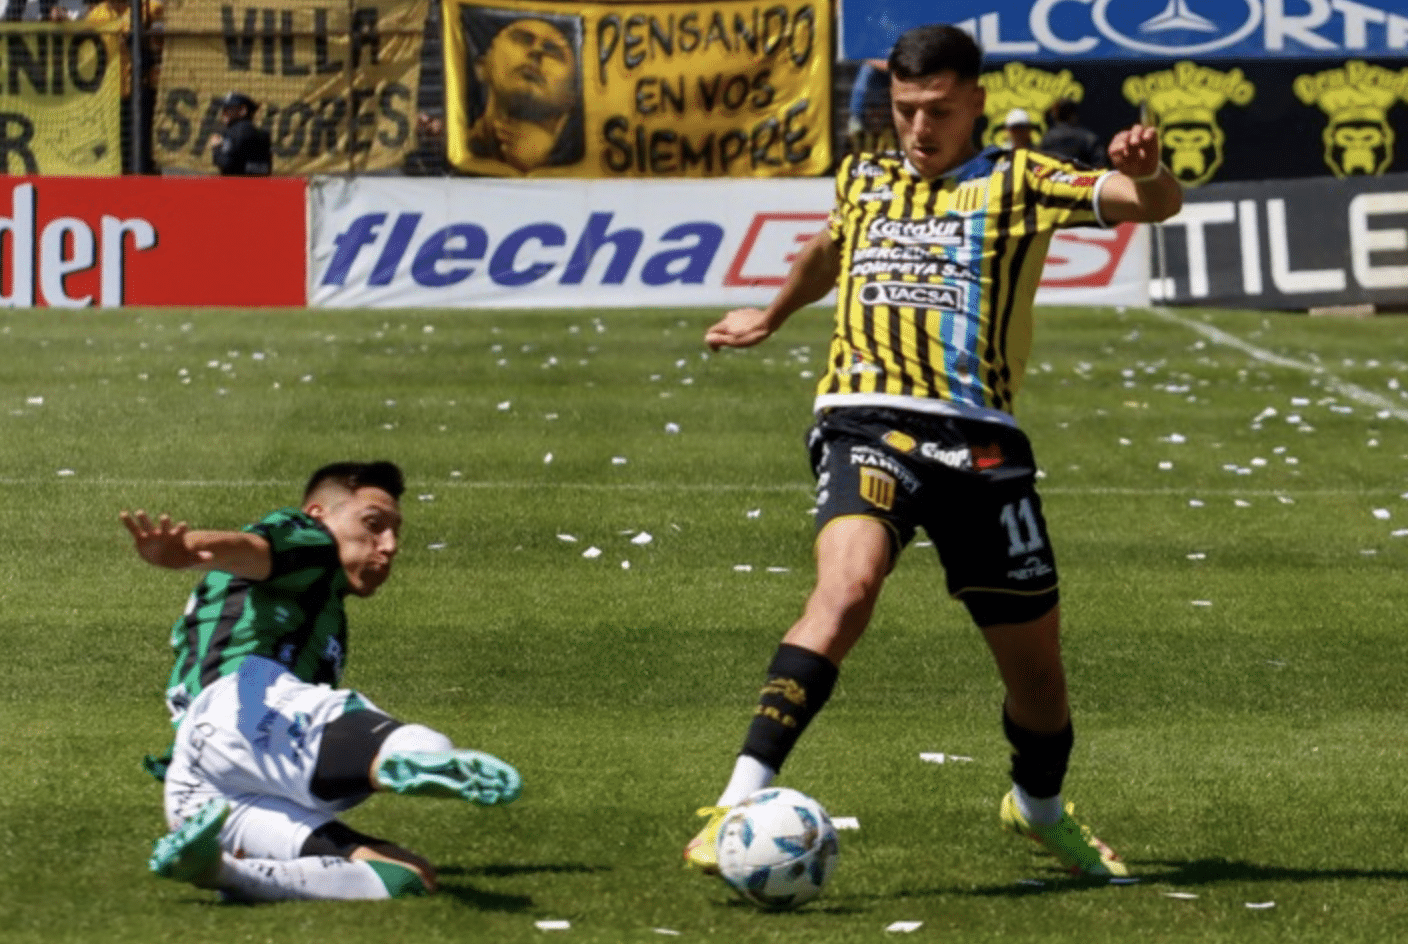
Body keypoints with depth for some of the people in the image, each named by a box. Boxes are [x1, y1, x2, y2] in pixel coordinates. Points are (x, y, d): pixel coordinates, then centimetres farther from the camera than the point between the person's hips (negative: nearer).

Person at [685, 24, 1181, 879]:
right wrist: (772, 316, 56)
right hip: (867, 419, 0)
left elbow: (1153, 204, -4)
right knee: (846, 588, -30)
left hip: (980, 438, 0)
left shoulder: (1018, 183, 9)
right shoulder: (863, 179, 18)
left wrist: (1147, 171, -27)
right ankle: (741, 803, -36)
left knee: (1036, 661, 9)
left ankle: (1040, 808, 41)